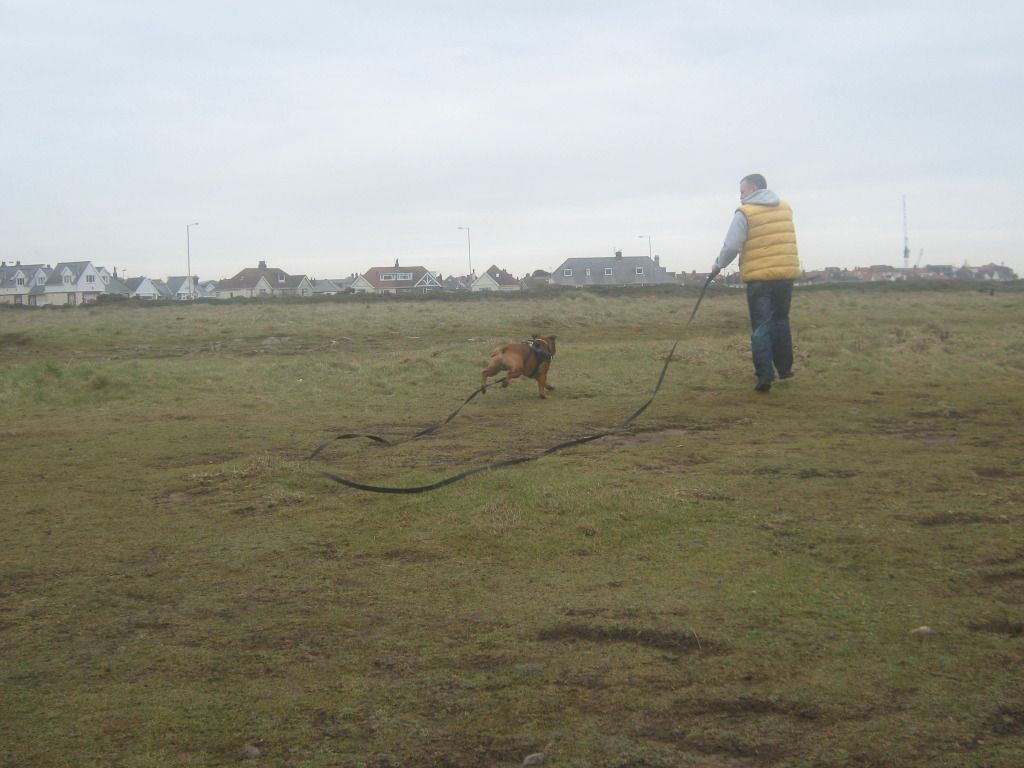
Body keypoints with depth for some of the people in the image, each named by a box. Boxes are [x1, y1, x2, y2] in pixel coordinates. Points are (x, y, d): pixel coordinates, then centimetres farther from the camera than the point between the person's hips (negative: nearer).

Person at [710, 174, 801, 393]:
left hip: (759, 277, -5)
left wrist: (718, 265, 7)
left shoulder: (745, 213, -7)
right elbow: (782, 241, 16)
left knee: (761, 327, 0)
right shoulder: (786, 209, 11)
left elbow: (731, 246, -10)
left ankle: (765, 375, -7)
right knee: (781, 321, 21)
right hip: (786, 275, 5)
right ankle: (784, 368, 26)